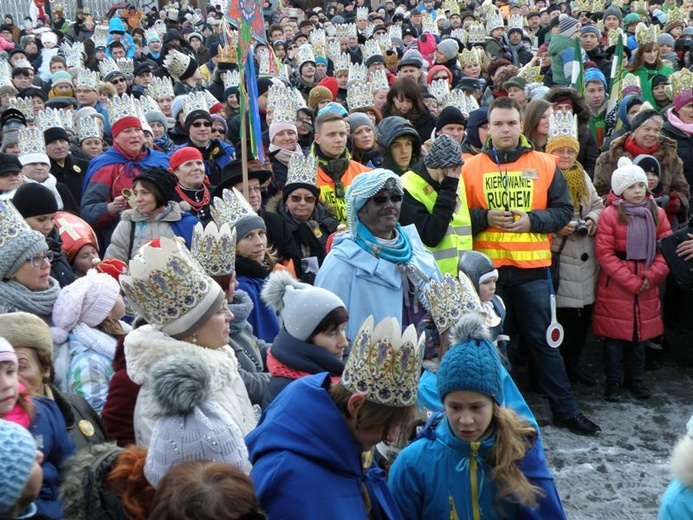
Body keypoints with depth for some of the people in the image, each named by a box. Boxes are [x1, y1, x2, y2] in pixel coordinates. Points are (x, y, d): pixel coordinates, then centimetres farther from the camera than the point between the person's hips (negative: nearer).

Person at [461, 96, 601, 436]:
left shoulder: (545, 165, 5)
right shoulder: (471, 167, 2)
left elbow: (564, 210, 4)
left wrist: (531, 219, -12)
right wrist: (485, 218, -15)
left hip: (532, 269, 0)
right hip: (488, 269, 0)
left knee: (542, 340, 8)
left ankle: (565, 410, 18)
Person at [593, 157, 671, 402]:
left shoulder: (657, 213, 5)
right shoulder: (610, 215, -8)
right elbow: (604, 253, -12)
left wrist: (652, 276, -12)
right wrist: (631, 282, -16)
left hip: (647, 286, 4)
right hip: (615, 287, -4)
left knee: (640, 333, 13)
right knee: (615, 335, 3)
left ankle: (636, 379, 28)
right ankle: (613, 382, 16)